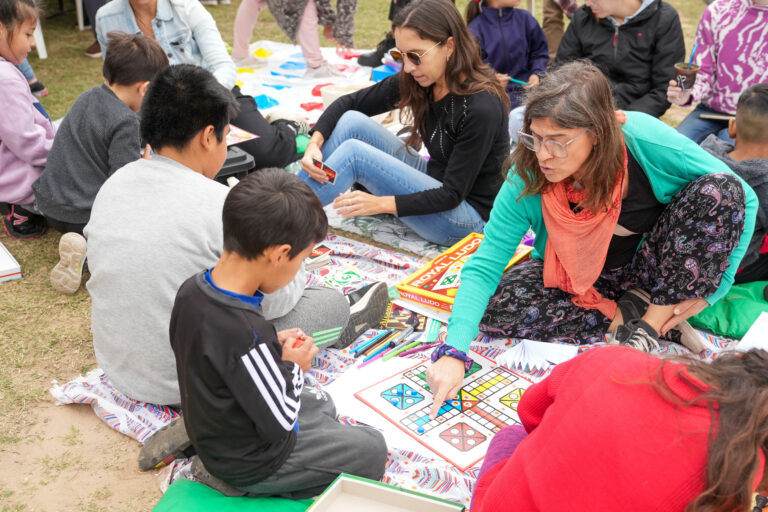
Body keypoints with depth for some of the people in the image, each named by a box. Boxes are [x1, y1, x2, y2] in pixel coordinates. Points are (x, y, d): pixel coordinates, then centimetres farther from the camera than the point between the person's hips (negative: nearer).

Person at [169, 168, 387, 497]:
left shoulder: (191, 290, -13)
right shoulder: (246, 335, -38)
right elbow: (280, 422, -27)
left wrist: (272, 347, -3)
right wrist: (292, 367, -11)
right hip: (251, 463, -8)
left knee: (321, 402, 28)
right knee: (372, 448, 6)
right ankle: (258, 490, 4)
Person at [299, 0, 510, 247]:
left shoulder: (482, 108, -26)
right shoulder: (414, 81, -6)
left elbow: (452, 194, -24)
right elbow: (349, 103, 2)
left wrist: (380, 203, -33)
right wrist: (315, 142, -17)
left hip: (468, 214, -7)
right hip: (433, 184, 7)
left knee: (354, 153, -21)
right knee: (352, 121, -9)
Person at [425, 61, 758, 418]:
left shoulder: (646, 142, -27)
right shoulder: (528, 175, -24)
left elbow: (742, 198, -15)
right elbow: (484, 266, -22)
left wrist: (710, 289, -21)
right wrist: (454, 352, -34)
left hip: (655, 271, 0)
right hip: (577, 281, 1)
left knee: (719, 189, -25)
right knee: (494, 306, -25)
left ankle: (650, 323, -16)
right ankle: (627, 315, -12)